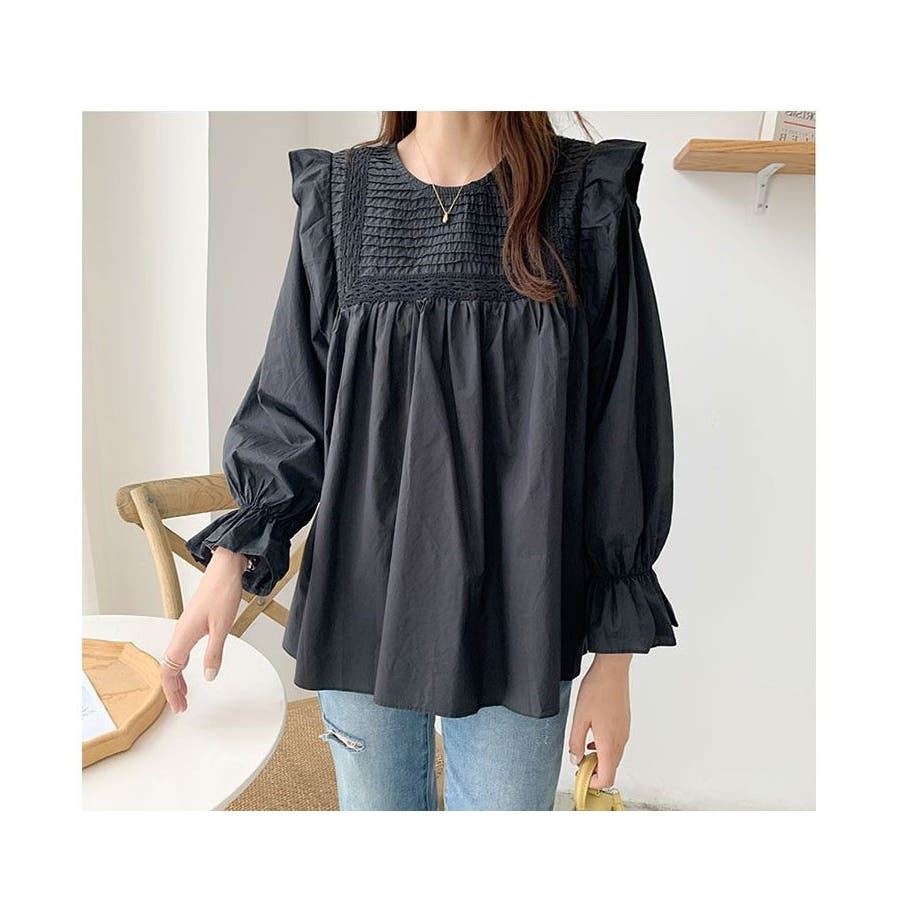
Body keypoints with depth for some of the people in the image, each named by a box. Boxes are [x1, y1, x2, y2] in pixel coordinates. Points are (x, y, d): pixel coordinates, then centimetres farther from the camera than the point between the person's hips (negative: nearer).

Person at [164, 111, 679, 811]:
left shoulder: (587, 201, -4)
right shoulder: (338, 197, 3)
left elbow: (624, 435, -4)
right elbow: (293, 408, 4)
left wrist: (614, 657, -2)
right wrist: (234, 553, -10)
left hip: (516, 623, -1)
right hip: (362, 609, 2)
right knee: (376, 806, 21)